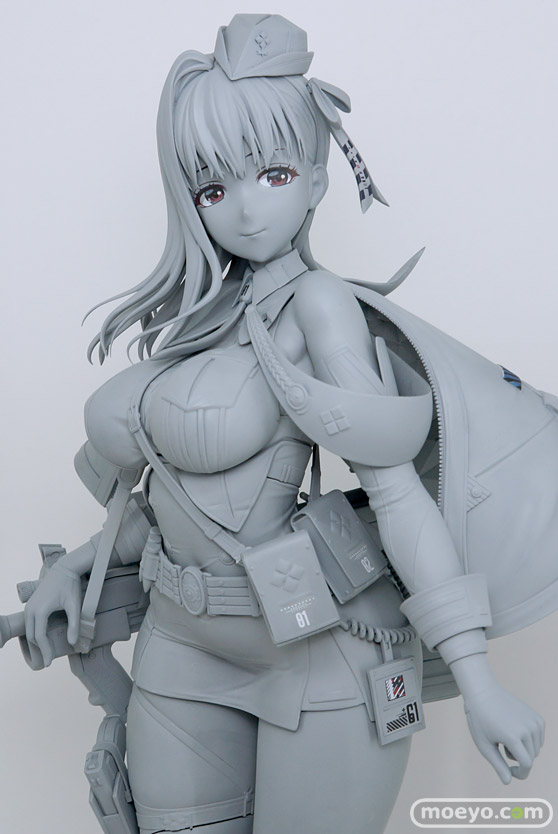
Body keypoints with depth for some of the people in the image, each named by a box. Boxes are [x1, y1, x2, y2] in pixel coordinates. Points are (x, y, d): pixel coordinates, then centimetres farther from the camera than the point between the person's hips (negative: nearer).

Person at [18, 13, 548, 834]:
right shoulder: (193, 314, 5)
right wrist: (76, 564, 10)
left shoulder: (316, 303, -13)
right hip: (184, 641, 6)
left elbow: (396, 489, -18)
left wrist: (475, 678, -20)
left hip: (317, 642, -6)